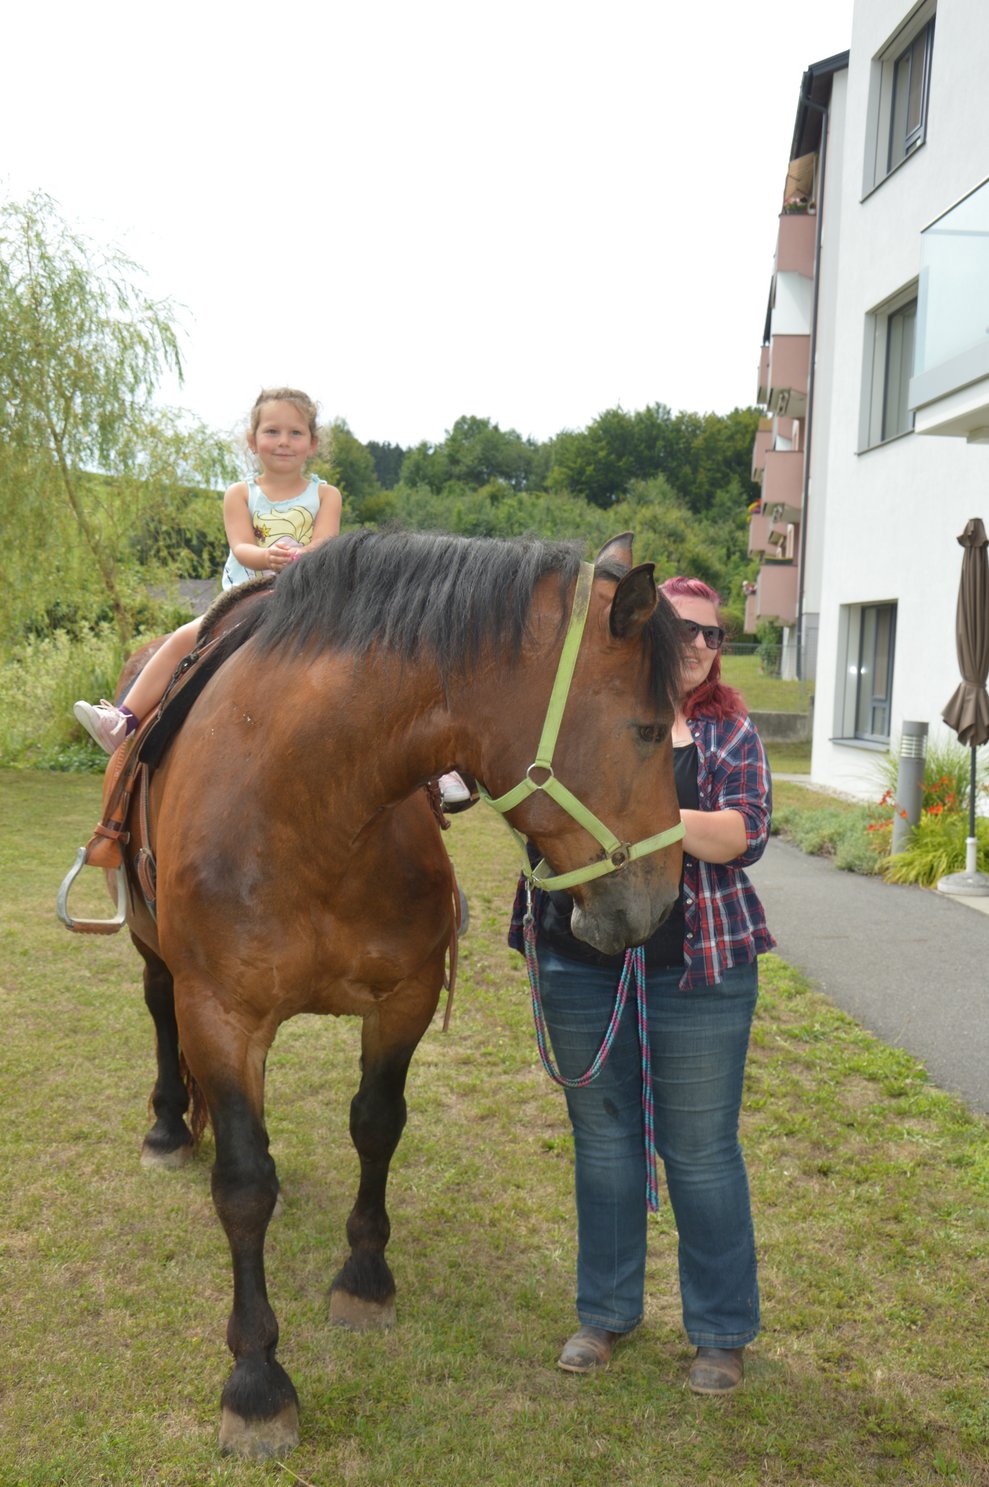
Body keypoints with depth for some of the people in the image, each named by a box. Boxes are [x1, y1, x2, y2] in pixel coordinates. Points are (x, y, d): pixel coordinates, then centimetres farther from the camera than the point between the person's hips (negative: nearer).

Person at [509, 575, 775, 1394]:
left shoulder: (730, 731, 0)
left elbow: (744, 834, -13)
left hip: (698, 967, -2)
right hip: (582, 964, 2)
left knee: (701, 1150, 7)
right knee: (602, 1137, 15)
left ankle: (723, 1331, 25)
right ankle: (606, 1310, 33)